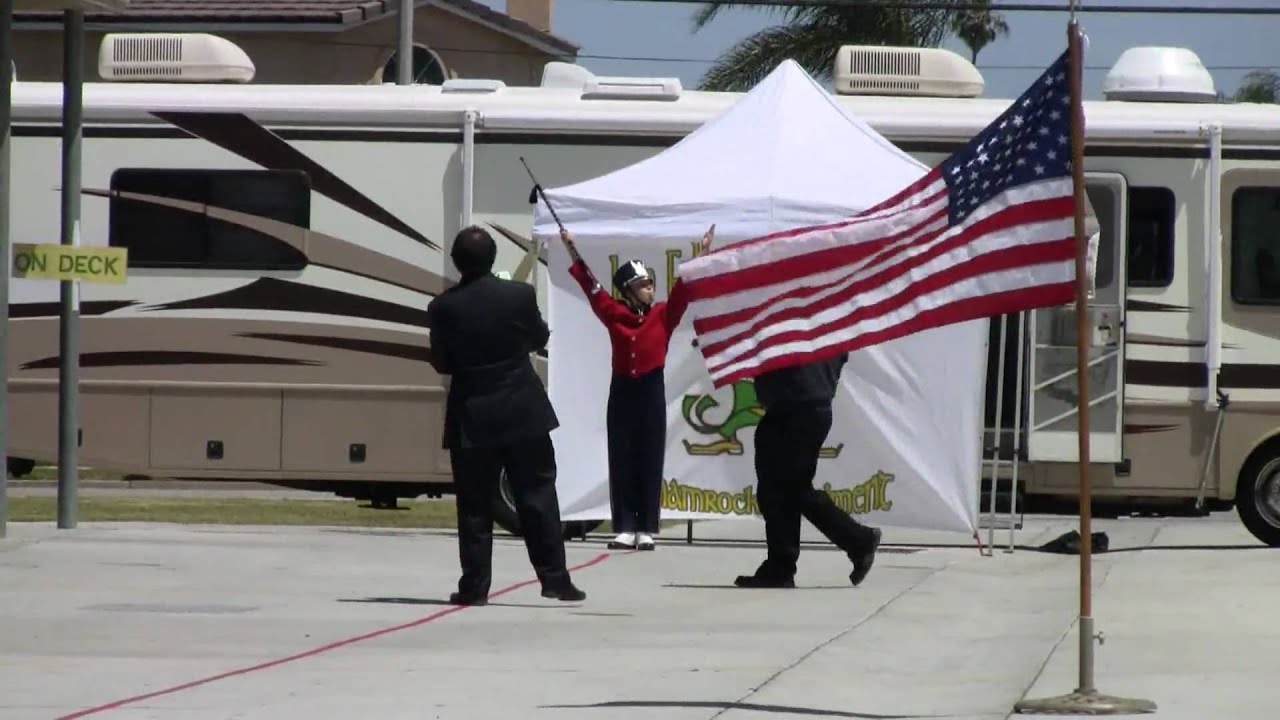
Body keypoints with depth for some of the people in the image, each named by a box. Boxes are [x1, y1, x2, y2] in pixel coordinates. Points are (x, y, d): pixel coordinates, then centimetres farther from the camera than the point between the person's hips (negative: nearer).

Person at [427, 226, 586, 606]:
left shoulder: (444, 307, -10)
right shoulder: (520, 295, -9)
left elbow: (441, 363, -2)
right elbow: (540, 339, 7)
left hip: (472, 418, 0)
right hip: (523, 413, 0)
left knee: (474, 504, 6)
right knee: (538, 495, 7)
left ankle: (474, 585, 4)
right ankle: (554, 578, 6)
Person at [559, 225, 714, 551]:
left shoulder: (663, 315, 2)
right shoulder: (614, 314, 3)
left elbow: (684, 288, -4)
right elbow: (590, 285, 6)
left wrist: (702, 254, -12)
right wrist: (573, 251, 4)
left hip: (651, 391, -1)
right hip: (622, 390, 1)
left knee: (650, 461, 0)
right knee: (621, 461, 1)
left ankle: (646, 530, 3)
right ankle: (625, 528, 4)